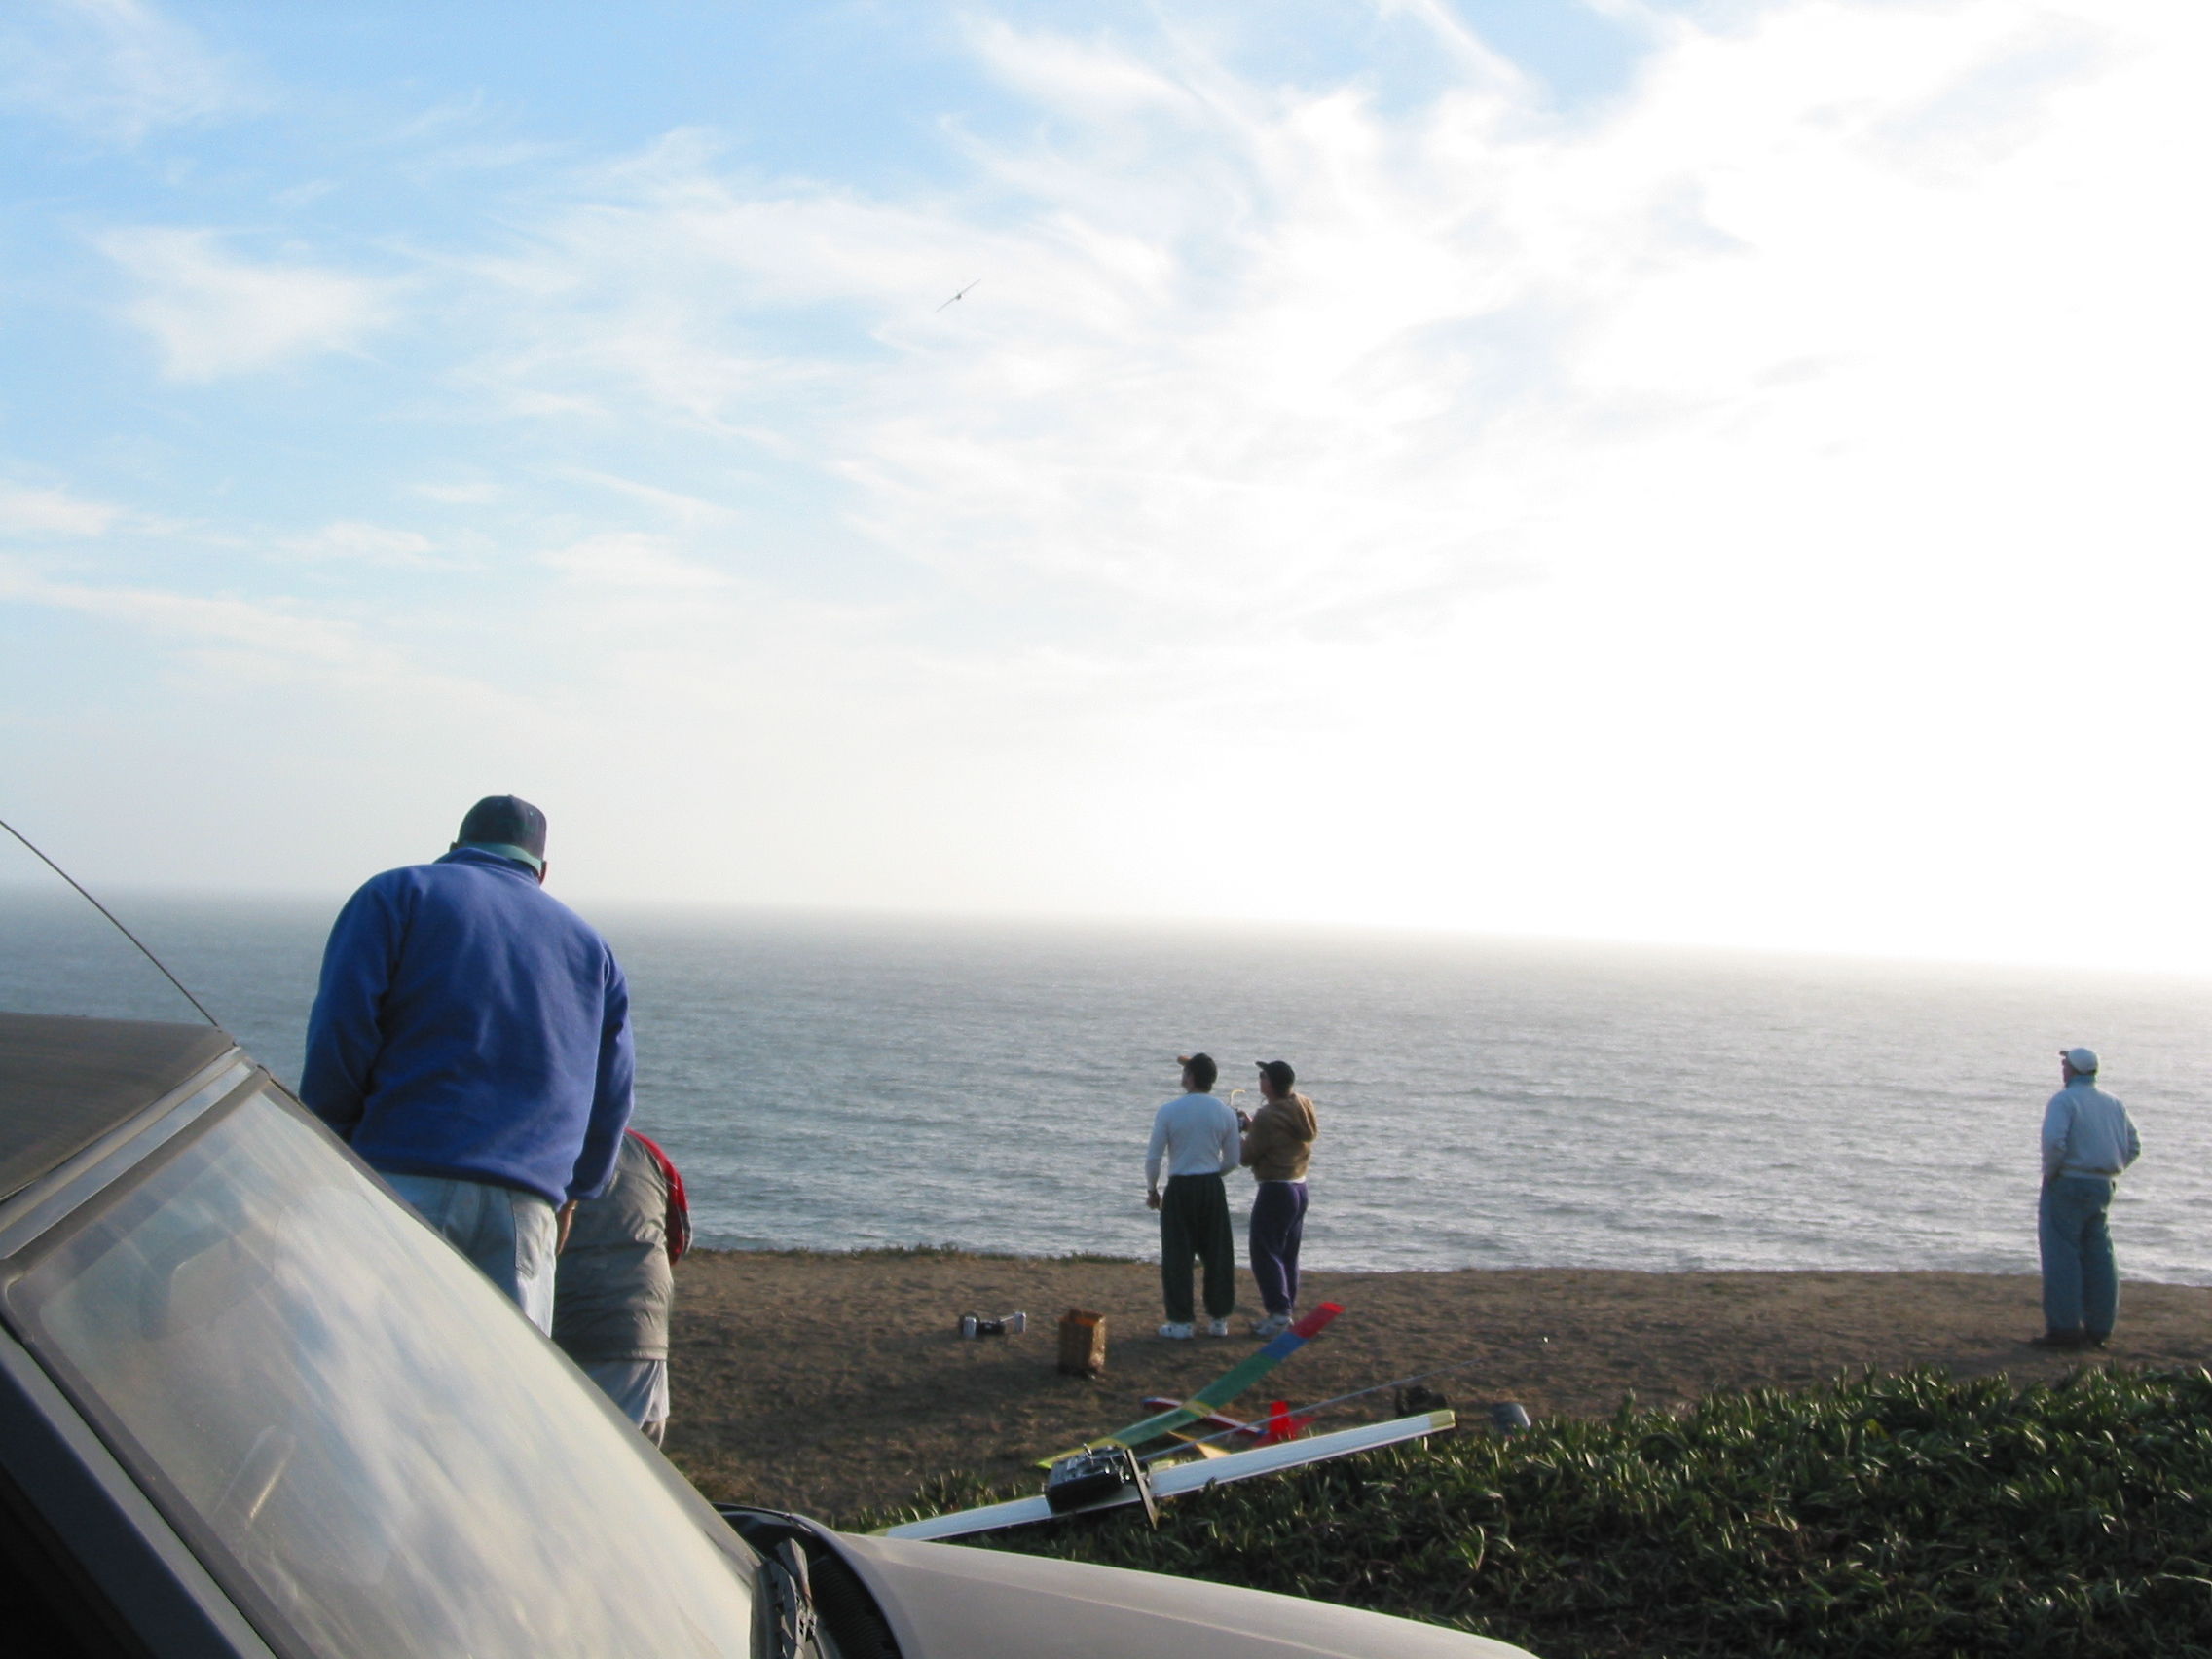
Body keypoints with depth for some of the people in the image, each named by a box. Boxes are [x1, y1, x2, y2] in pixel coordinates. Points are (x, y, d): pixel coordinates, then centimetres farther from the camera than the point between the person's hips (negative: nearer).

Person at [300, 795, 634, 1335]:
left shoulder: (397, 893, 11)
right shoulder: (587, 944, 23)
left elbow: (338, 1032, -3)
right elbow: (610, 1094, 20)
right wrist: (569, 1192, 33)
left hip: (404, 1176, -3)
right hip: (524, 1203, 4)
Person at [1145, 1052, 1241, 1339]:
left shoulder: (1169, 1111, -9)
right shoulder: (1225, 1112, 0)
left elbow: (1153, 1157, -7)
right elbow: (1232, 1161, 6)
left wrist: (1152, 1190, 8)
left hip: (1180, 1189, -3)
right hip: (1212, 1188, 3)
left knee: (1178, 1256, 5)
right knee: (1217, 1254, 11)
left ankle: (1181, 1321, 7)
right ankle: (1219, 1320, 16)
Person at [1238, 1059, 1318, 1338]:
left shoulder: (1267, 1117, -20)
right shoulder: (1303, 1108, 4)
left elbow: (1247, 1157, -12)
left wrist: (1238, 1130, 3)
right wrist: (1251, 1127, 14)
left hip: (1275, 1191, -8)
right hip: (1299, 1187, 9)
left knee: (1265, 1253, -3)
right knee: (1288, 1253, 17)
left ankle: (1279, 1315, -7)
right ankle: (1287, 1307, 23)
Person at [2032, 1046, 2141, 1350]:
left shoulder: (2064, 1101, -10)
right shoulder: (2113, 1104, 12)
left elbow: (2054, 1141, -24)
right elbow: (2134, 1146, 14)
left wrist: (2050, 1171, -9)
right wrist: (2109, 1171, 13)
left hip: (2068, 1185, -7)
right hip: (2102, 1187, 7)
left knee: (2062, 1256, -3)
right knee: (2098, 1256, 11)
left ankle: (2064, 1327, -5)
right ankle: (2099, 1328, 13)